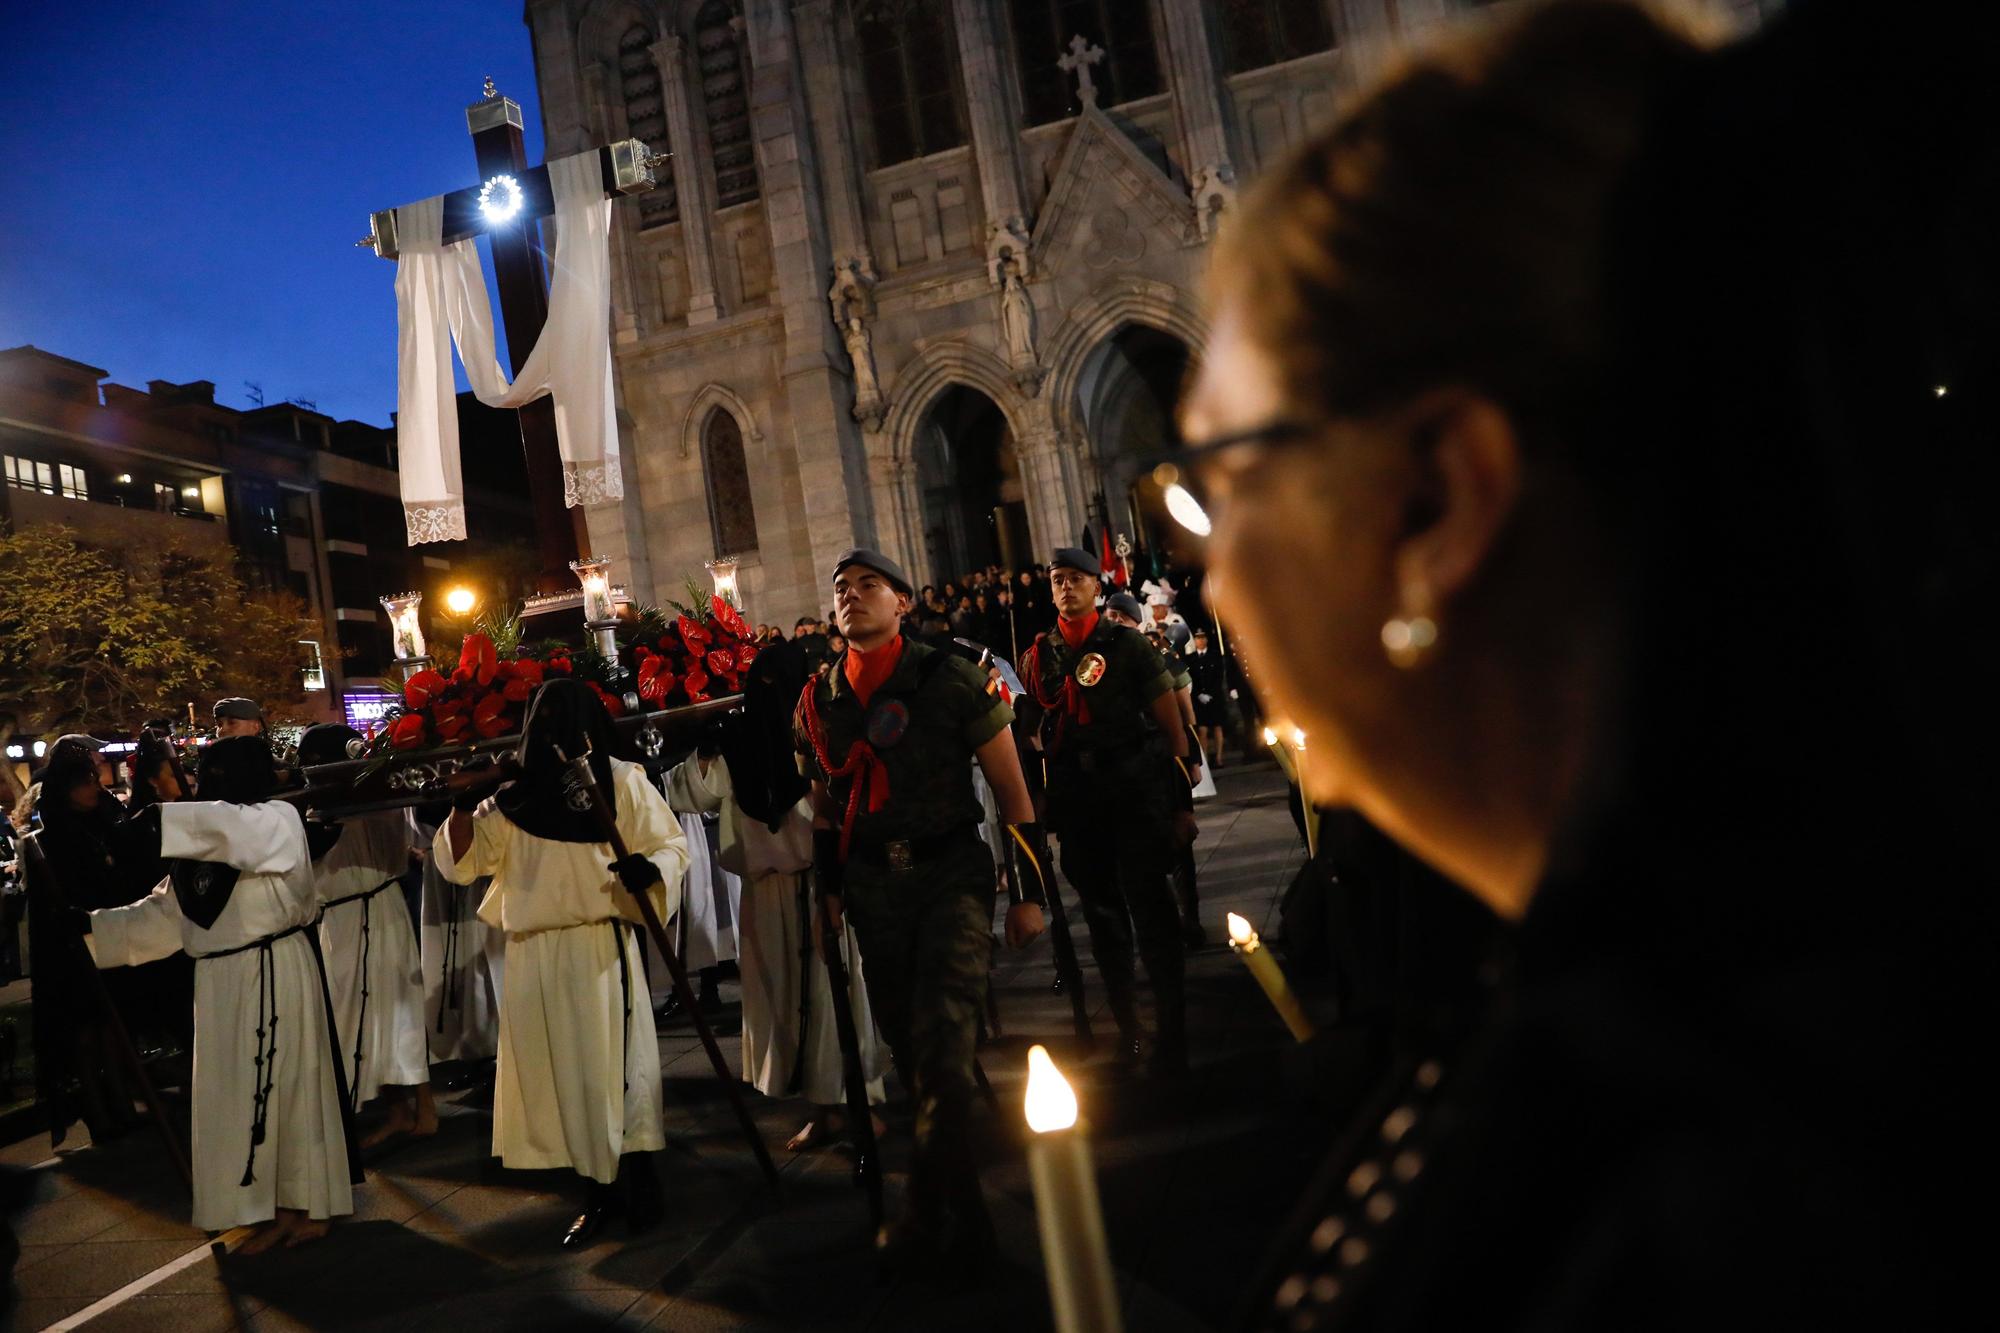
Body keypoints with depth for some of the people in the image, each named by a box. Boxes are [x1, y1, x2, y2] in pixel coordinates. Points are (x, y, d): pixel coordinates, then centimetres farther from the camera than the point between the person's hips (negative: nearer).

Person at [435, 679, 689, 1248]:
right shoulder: (513, 796, 9)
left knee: (615, 1064, 0)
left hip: (603, 949, -4)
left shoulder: (622, 780, -1)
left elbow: (673, 844, -2)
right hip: (535, 959, 4)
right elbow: (460, 862, 6)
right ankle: (598, 1190, 23)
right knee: (559, 1071, 9)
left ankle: (636, 1178, 18)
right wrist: (462, 808, -12)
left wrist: (648, 868, -24)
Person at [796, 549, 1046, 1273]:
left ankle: (925, 1210, 3)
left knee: (943, 1043, -14)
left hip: (952, 872, -4)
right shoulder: (819, 698, 5)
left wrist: (1029, 890, -5)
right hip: (873, 885, 4)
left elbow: (1012, 790, -4)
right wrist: (830, 889, 14)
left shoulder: (952, 679, -8)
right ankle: (959, 1215, 27)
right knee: (908, 1048, 10)